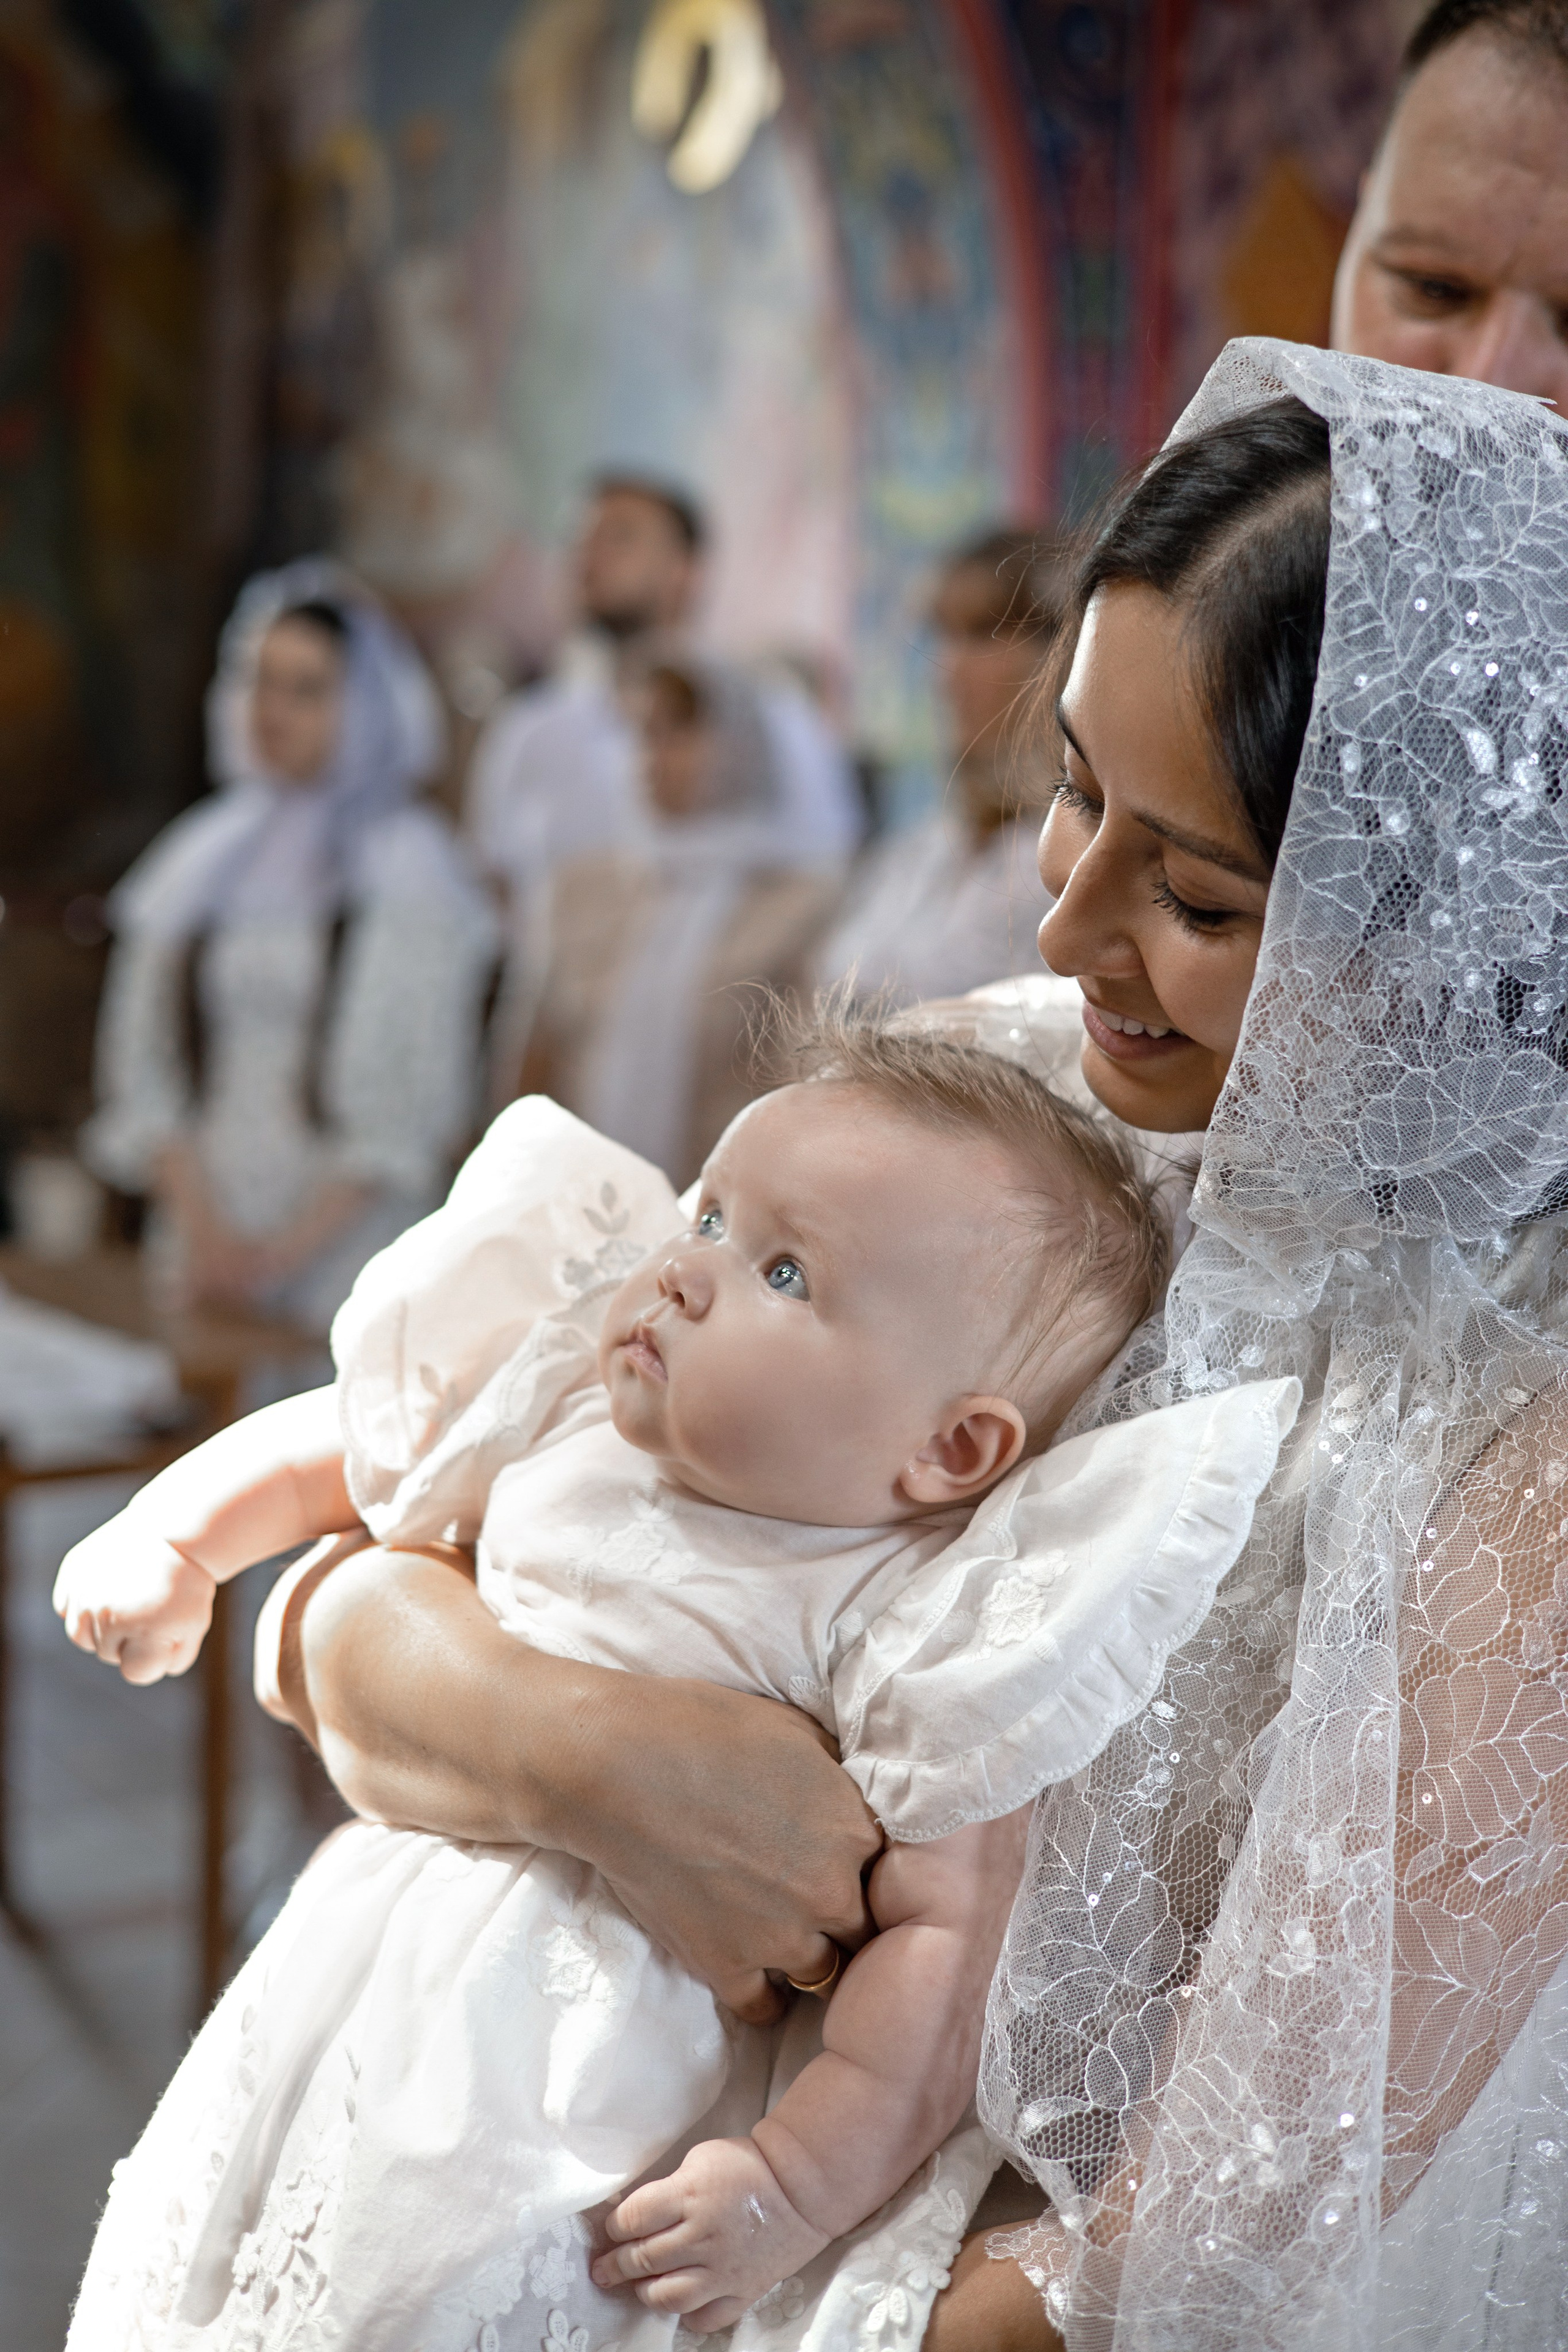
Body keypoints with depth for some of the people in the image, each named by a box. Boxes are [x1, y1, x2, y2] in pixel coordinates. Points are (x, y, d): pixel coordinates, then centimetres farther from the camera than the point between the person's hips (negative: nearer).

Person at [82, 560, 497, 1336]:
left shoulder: (412, 876, -4)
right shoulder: (198, 863, 10)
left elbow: (413, 1114, -9)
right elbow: (143, 1068, 6)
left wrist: (284, 1251, -14)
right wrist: (203, 1229, -8)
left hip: (342, 1265, -4)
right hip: (200, 1263, 4)